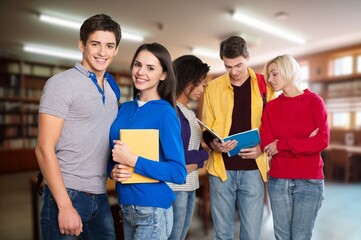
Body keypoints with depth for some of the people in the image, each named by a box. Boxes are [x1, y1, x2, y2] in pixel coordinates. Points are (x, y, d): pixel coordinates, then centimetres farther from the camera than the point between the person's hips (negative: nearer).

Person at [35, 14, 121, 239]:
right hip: (67, 195, -6)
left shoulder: (111, 90, 9)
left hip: (101, 197, 6)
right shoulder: (61, 83, -10)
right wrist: (65, 206, -16)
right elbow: (44, 149, -14)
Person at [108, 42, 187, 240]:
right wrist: (113, 171, -9)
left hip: (153, 210, -5)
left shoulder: (165, 113, -15)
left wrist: (131, 160, -23)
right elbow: (113, 152, 11)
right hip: (125, 206, 6)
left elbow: (179, 173, -19)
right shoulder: (124, 108, 2)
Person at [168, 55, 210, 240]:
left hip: (190, 185, 8)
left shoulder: (190, 113, 12)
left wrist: (196, 162, -9)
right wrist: (202, 155, -7)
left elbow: (195, 147, 11)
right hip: (174, 186, -8)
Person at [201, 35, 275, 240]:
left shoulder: (265, 86, 3)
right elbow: (206, 129, 7)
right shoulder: (213, 87, 4)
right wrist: (214, 144, -13)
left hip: (253, 169, 0)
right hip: (221, 168, 1)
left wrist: (262, 147, -11)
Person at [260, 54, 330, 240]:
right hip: (278, 180, 2)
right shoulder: (270, 106, 4)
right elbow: (266, 144, -6)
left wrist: (282, 145, -11)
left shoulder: (314, 101, -1)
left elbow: (322, 141, -11)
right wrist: (304, 143, -12)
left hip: (309, 181, -2)